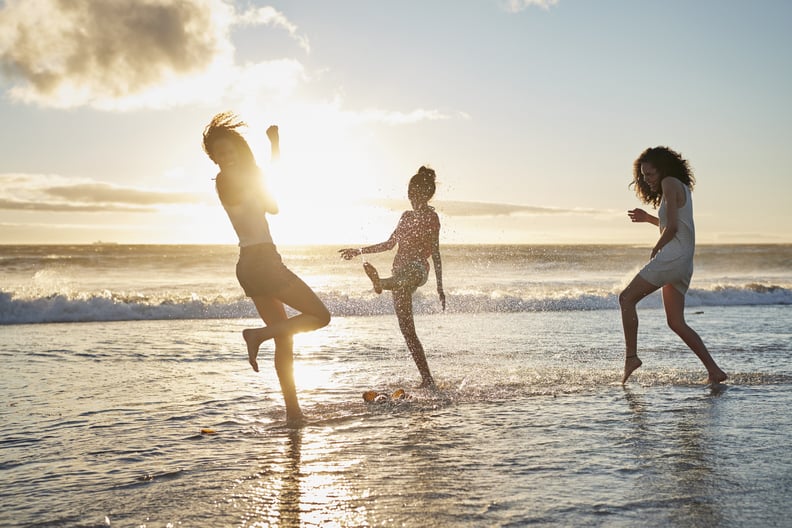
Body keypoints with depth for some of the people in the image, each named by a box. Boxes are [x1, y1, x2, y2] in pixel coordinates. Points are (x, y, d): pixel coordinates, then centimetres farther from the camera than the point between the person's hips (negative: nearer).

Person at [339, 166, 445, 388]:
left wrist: (440, 287, -6)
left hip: (417, 269, -7)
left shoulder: (430, 216, 4)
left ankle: (380, 282, -82)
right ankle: (427, 379, 2)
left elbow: (435, 252, -2)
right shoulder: (407, 216, 24)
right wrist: (360, 251, 32)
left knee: (401, 280, -45)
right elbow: (390, 243, 32)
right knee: (407, 330, 0)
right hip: (402, 269, 7)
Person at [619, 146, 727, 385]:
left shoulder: (670, 183, -6)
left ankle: (631, 356, -8)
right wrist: (648, 218, 27)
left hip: (672, 256, -10)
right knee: (676, 323, 7)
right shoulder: (682, 186, 22)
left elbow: (672, 227, -14)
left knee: (627, 298, -5)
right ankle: (714, 370, 3)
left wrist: (656, 249, -1)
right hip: (684, 262, 10)